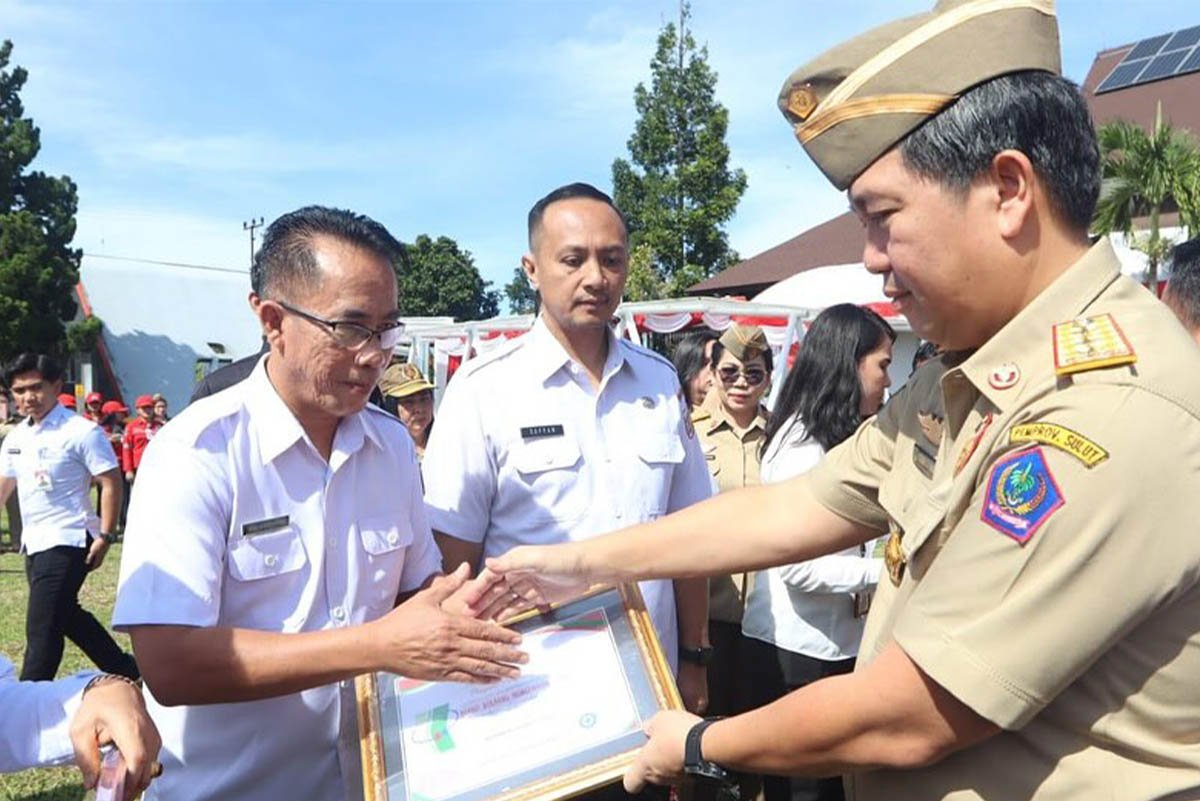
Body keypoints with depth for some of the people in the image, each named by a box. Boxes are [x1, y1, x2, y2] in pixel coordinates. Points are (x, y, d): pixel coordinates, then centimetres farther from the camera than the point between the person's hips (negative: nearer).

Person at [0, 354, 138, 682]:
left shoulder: (81, 432, -13)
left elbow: (111, 484, -14)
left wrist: (104, 537, -19)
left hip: (67, 542, -9)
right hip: (33, 543, 9)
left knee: (41, 628, -7)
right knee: (66, 616, 20)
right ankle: (126, 670, 36)